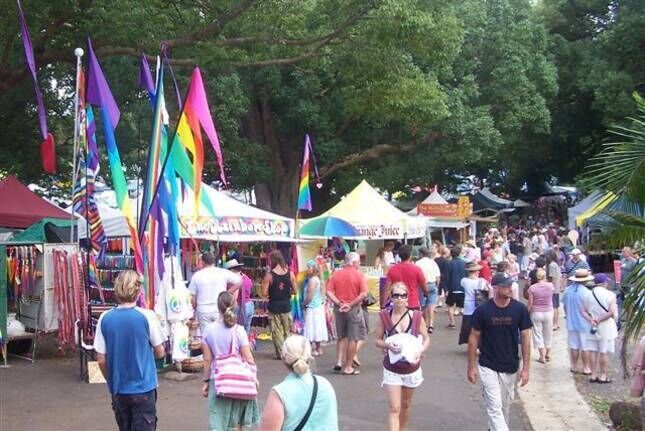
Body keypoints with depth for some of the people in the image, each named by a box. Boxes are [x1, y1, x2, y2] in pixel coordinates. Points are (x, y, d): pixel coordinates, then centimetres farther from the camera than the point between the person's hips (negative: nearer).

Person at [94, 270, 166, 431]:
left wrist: (111, 382, 14)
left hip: (118, 391, 3)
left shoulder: (105, 319, -5)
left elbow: (101, 360, -1)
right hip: (143, 389, -3)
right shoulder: (147, 316, -13)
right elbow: (160, 352, -4)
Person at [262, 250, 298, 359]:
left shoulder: (269, 275, -12)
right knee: (287, 331, 15)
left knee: (277, 332, 7)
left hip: (274, 306, -3)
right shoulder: (290, 273, -4)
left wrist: (272, 293, 7)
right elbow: (295, 291, 0)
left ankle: (280, 353, 8)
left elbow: (264, 294, -13)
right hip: (286, 305, 3)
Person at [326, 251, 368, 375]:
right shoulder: (359, 275, -8)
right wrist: (351, 304, -14)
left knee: (342, 337, 20)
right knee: (353, 339, 5)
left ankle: (339, 362, 12)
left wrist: (339, 303, -8)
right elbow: (363, 294, -18)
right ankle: (348, 367, 7)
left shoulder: (336, 274, 3)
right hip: (354, 309, -4)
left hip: (339, 309, 4)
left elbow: (329, 292, -5)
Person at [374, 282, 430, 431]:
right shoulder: (384, 316, -13)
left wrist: (420, 352, -21)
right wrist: (388, 345, -24)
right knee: (394, 409, -6)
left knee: (406, 404, 21)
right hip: (391, 370, -2)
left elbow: (426, 339, -2)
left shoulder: (416, 316, -11)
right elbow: (377, 340, -4)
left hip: (411, 368, 2)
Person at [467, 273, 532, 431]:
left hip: (511, 368, 2)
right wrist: (471, 366, -3)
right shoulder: (482, 310, -13)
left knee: (505, 406, 17)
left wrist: (526, 368, -5)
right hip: (488, 367, -2)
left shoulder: (520, 309, -10)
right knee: (495, 407, -7)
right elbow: (474, 338, -4)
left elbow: (525, 338, -3)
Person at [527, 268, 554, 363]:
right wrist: (545, 281, 16)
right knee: (548, 334, 18)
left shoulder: (532, 288, -14)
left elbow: (530, 303, -10)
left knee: (538, 334, 7)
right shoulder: (550, 285, -9)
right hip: (548, 312, 2)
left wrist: (526, 312, 3)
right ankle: (548, 354, 28)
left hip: (536, 313, -2)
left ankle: (542, 356, 6)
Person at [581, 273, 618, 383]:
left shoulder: (588, 295, 3)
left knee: (592, 351, 8)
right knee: (604, 352, 3)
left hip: (591, 327, 4)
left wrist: (591, 320, -10)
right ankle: (603, 376, 7)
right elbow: (611, 312, -18)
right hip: (606, 328, -4)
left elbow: (584, 312, 1)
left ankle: (593, 375, 13)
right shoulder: (610, 294, -10)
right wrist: (599, 320, -13)